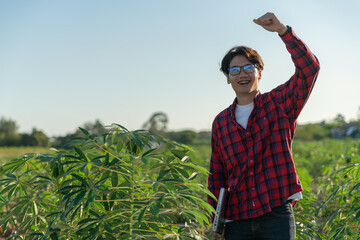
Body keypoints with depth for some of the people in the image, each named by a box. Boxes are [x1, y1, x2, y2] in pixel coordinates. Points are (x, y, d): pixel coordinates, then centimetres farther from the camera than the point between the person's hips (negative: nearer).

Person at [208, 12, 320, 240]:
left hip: (277, 215, -3)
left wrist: (283, 30, -21)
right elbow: (217, 174, 14)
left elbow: (309, 68, -13)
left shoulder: (279, 104, 2)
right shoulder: (220, 122, 10)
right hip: (237, 222, 3)